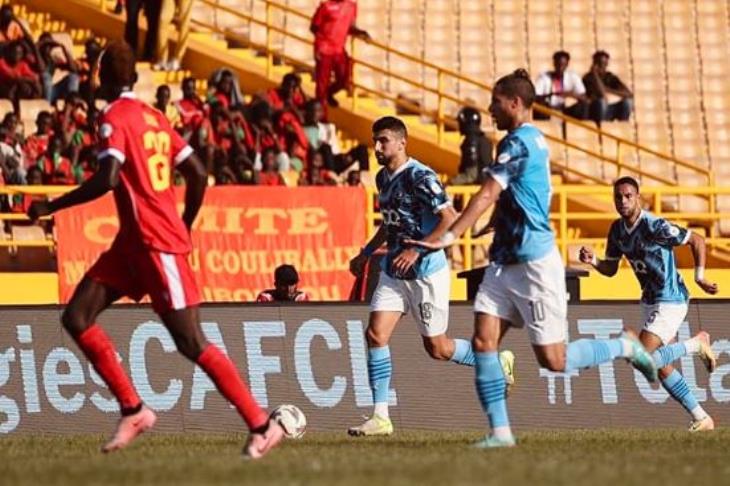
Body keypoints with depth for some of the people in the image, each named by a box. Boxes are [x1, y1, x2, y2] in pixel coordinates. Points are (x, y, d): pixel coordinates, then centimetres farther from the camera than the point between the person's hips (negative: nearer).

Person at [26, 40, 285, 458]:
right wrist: (184, 230, 24)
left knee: (191, 343, -7)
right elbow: (198, 173, 13)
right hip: (133, 242, 9)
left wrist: (51, 207, -16)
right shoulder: (154, 118, 13)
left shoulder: (115, 119, -12)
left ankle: (262, 426, -3)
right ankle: (133, 410, 5)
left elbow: (107, 179, -25)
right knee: (77, 317, 5)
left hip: (157, 246, -9)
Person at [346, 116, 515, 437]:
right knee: (376, 334, -8)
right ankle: (380, 417, -7)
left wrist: (417, 250, -27)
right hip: (393, 270, 7)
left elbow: (450, 218, -22)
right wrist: (366, 253, 20)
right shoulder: (383, 178, 10)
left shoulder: (419, 176, -17)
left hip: (426, 271, -7)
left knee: (437, 348, 2)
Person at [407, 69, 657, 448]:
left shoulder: (519, 142, -15)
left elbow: (487, 196, -23)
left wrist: (447, 236, -27)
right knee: (483, 342, -4)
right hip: (506, 261, 10)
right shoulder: (532, 140, 14)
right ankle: (500, 431, -5)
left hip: (534, 261, -10)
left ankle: (626, 348, 18)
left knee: (553, 360, -3)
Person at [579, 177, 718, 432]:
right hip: (650, 301, 9)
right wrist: (593, 261, -9)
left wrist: (699, 276, -17)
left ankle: (697, 345, 1)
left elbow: (697, 240, -13)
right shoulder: (617, 229, 3)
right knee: (661, 368, 10)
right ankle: (702, 418, 21)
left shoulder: (654, 227, -21)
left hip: (670, 301, -9)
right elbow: (610, 268, 11)